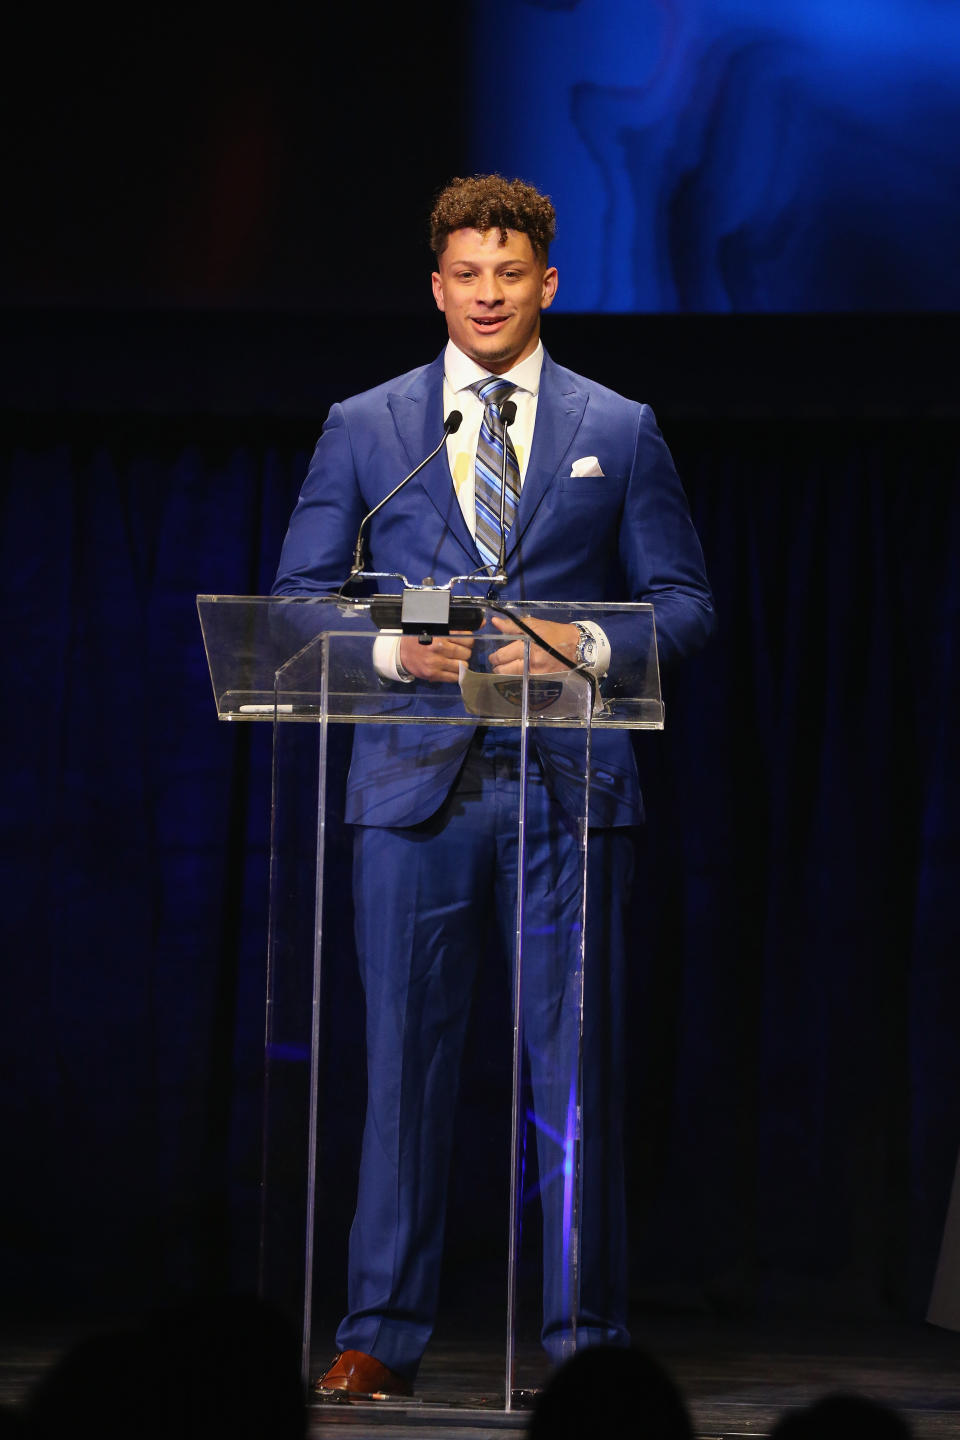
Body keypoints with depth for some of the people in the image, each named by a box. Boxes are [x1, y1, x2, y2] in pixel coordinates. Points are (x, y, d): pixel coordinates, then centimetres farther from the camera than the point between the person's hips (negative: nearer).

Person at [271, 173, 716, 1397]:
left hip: (568, 787, 0)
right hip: (414, 783, 0)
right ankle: (381, 1333, 5)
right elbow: (298, 600, 9)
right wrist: (394, 649, -10)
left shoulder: (619, 432, 10)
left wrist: (587, 644, -10)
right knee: (404, 1056, 0)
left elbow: (684, 604, 9)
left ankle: (587, 1337, 5)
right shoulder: (362, 429, 10)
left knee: (576, 1062, -1)